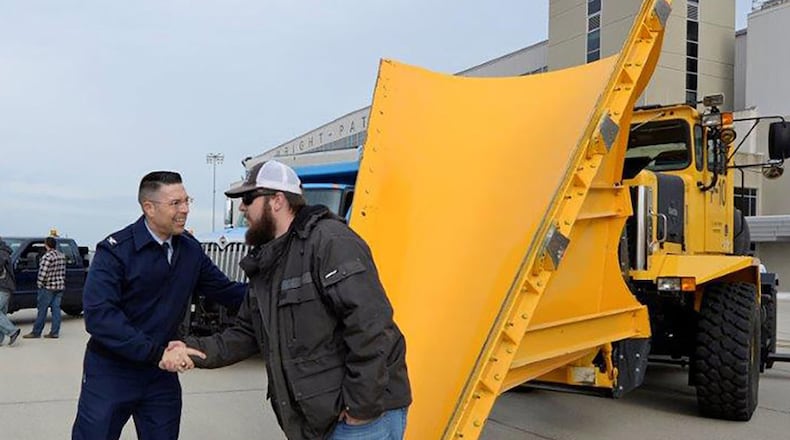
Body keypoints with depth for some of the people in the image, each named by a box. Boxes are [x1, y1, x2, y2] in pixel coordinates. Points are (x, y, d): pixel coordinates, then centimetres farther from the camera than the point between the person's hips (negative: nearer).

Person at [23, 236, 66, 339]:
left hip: (48, 288, -7)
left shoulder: (47, 256, -15)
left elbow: (42, 273, -19)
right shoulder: (62, 255, 8)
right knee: (56, 309, 6)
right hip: (60, 287, 7)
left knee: (42, 310, 1)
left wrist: (39, 284, -9)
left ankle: (36, 332, 9)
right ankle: (55, 332, 6)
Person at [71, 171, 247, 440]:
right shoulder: (116, 250, -16)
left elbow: (225, 290, 4)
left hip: (162, 374, 5)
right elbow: (98, 314, -25)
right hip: (111, 372, -4)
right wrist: (156, 351, -32)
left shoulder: (190, 249, 1)